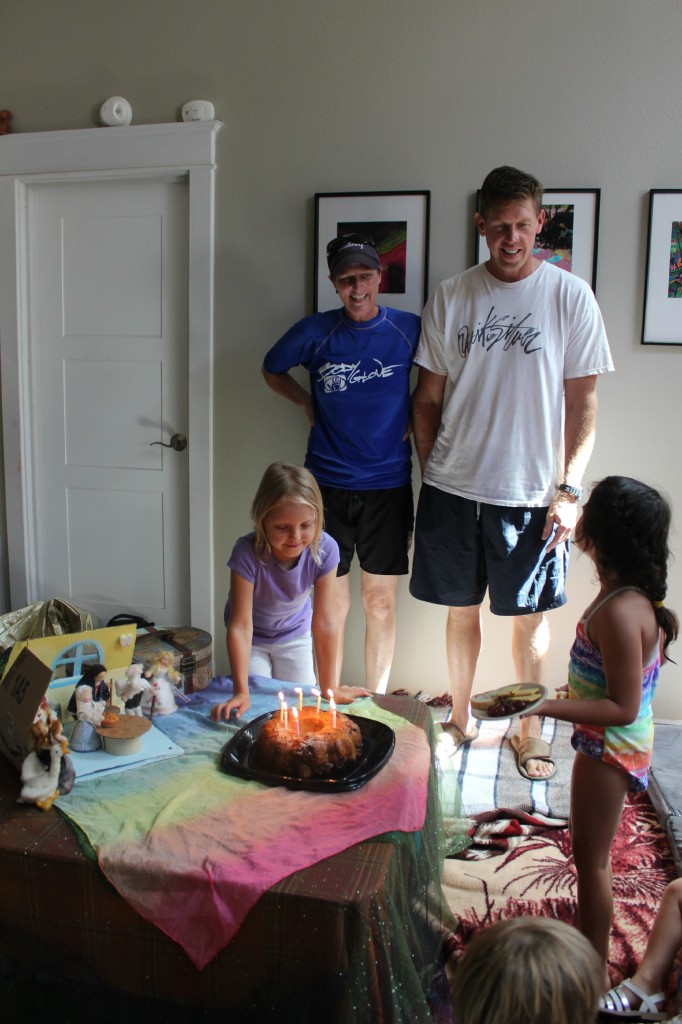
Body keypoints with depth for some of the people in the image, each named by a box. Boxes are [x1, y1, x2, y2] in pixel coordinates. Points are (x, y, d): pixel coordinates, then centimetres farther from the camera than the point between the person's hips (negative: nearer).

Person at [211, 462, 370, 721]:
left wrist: (329, 688, -20)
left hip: (295, 634, 2)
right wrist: (241, 692, -35)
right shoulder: (247, 552, -38)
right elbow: (241, 625, -33)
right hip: (252, 638, -2)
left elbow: (324, 622, -25)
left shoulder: (325, 549, -32)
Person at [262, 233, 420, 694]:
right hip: (328, 484, 0)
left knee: (380, 600, 8)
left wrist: (414, 416, 1)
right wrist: (308, 402, 5)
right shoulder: (315, 332, -1)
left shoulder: (409, 328, -1)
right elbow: (271, 369, 16)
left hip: (388, 485, 0)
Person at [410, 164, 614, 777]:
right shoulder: (451, 297, 3)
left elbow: (584, 400, -2)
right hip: (453, 487, 2)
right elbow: (429, 395, 8)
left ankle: (530, 730, 28)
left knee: (530, 617, 9)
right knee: (461, 607, 13)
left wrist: (569, 487, -8)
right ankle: (461, 718, 32)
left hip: (530, 492, -2)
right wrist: (430, 471, 4)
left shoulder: (570, 296, -2)